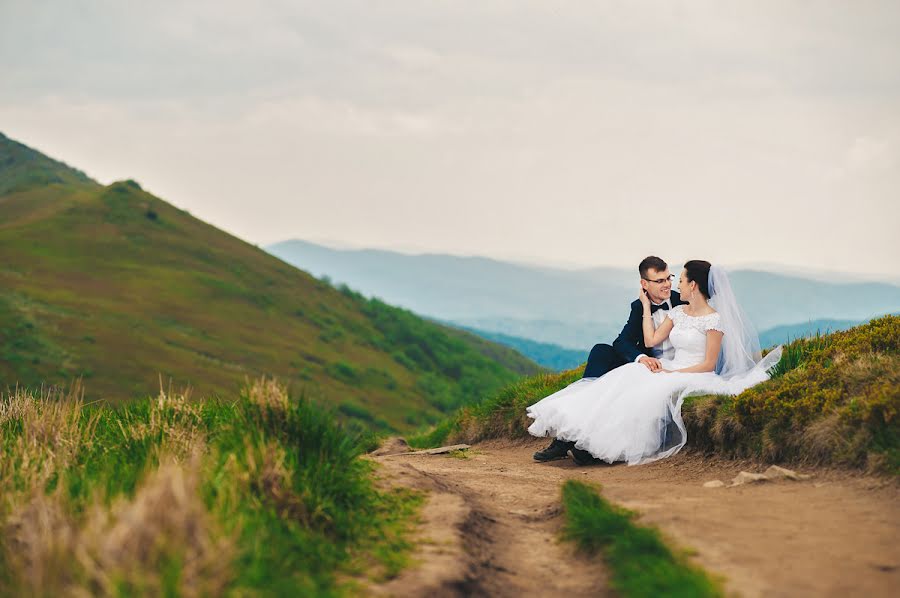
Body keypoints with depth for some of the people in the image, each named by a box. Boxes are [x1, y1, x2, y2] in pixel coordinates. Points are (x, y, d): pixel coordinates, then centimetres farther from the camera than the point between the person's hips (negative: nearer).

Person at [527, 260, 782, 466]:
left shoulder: (714, 319, -9)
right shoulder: (677, 312, 14)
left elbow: (709, 365, -11)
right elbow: (651, 340, 8)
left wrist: (671, 373, -17)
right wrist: (646, 306, 14)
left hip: (694, 378, -7)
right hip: (670, 371, 7)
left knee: (648, 392, -33)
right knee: (625, 381, -20)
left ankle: (609, 447, -31)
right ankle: (590, 439, -32)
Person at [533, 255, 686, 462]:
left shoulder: (683, 302, -2)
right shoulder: (639, 307, 8)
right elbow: (622, 342, -5)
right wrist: (641, 357, -27)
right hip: (648, 366, 4)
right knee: (601, 351, -17)